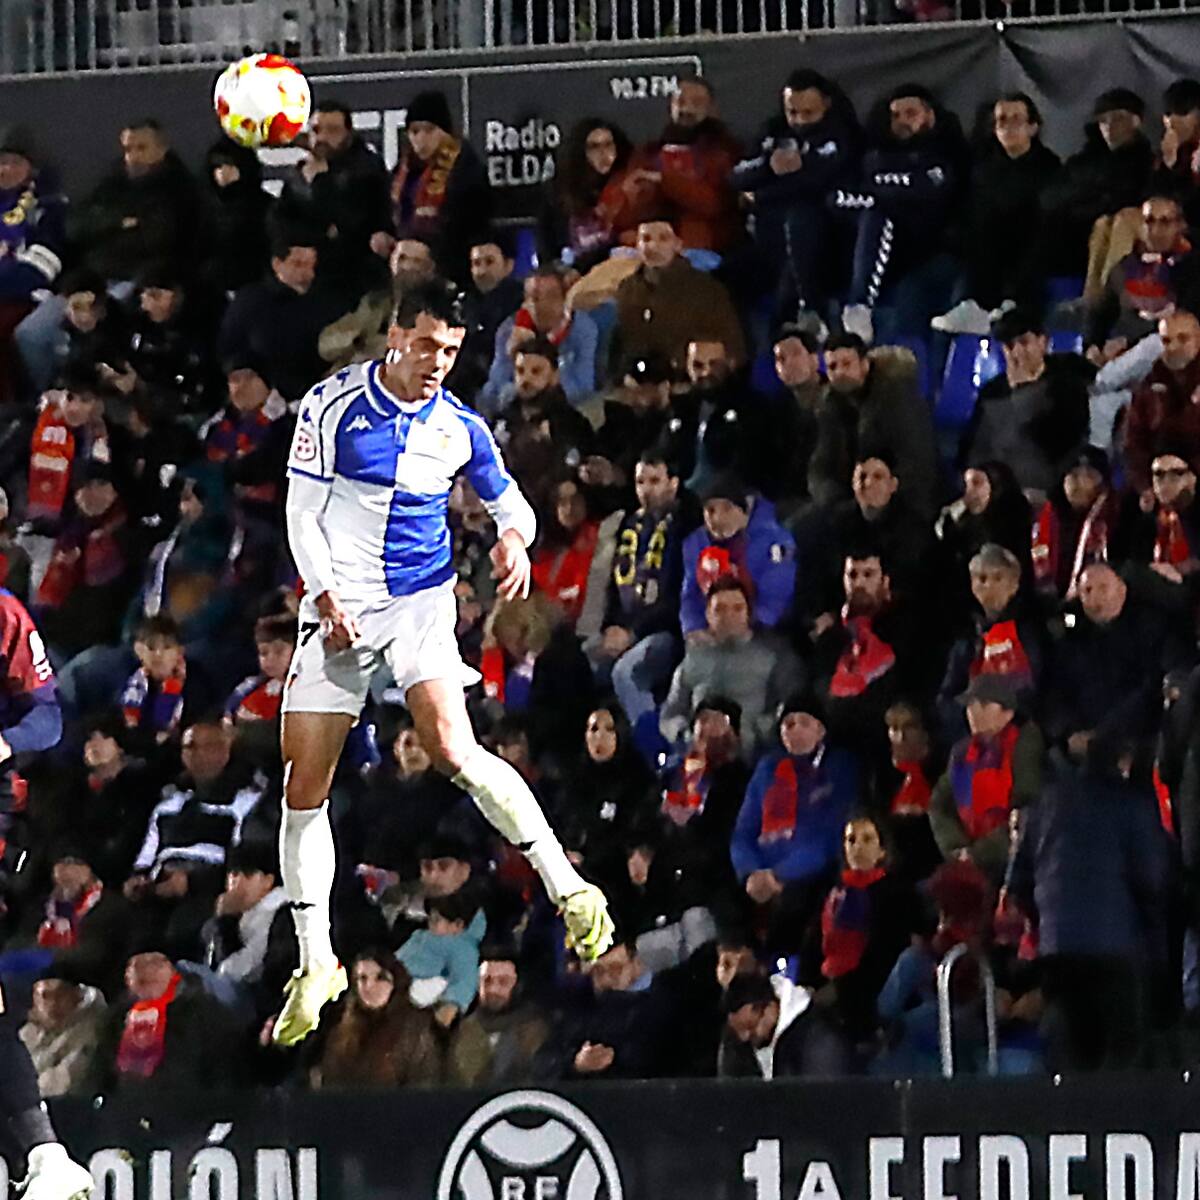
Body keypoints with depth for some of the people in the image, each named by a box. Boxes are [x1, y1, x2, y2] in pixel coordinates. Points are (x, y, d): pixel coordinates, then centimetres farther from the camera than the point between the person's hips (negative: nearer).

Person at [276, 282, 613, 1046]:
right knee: (304, 789, -1)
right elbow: (303, 513, -3)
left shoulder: (460, 428, 1)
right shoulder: (333, 407, -5)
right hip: (339, 607, 1)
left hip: (420, 603, -1)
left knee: (453, 750, -24)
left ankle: (570, 892, -17)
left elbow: (509, 501, 15)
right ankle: (316, 964, 12)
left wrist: (515, 537, -9)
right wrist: (326, 597, -16)